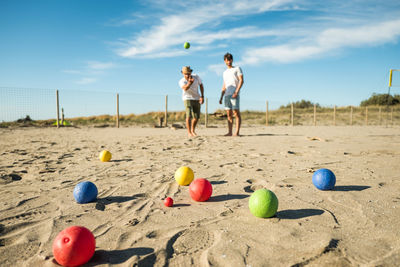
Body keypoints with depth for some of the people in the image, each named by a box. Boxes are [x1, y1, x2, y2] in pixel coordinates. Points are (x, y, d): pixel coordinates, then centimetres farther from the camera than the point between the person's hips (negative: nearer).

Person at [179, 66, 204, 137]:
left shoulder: (196, 76, -11)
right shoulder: (181, 81, -20)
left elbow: (201, 85, 3)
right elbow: (185, 88, -40)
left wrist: (202, 96, -5)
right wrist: (189, 82, -61)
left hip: (196, 99, 3)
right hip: (188, 98, -3)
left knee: (196, 117, 7)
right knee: (189, 115, -17)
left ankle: (193, 130, 28)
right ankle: (189, 132, -6)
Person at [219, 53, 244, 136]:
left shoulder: (237, 68, 9)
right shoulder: (225, 73, 26)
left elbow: (241, 80, -3)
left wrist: (236, 92, -15)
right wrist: (221, 97, 15)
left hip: (234, 94, -6)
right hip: (226, 95, 6)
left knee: (236, 113, -10)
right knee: (229, 114, 2)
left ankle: (237, 132, -11)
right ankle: (229, 132, 3)